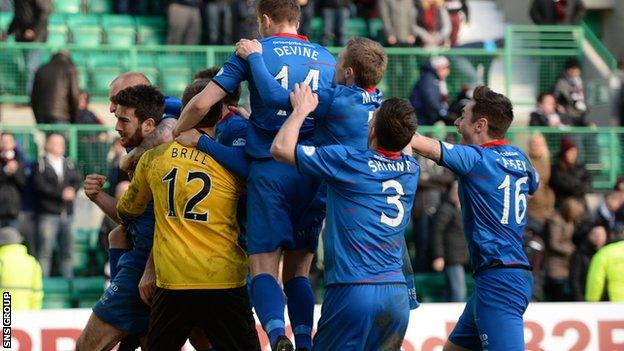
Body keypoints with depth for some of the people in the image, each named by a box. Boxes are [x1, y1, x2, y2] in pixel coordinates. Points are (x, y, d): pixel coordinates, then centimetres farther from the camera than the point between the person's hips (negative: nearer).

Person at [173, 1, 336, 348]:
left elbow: (202, 103, -3)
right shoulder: (328, 59, 15)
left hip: (269, 167, -3)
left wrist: (175, 135, 12)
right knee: (299, 268, 11)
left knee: (264, 266, -7)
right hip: (313, 173, 4)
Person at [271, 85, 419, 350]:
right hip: (398, 295, 6)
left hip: (353, 291, -6)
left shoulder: (347, 161, -9)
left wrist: (301, 110, 12)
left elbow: (280, 148, -4)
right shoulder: (411, 169, 9)